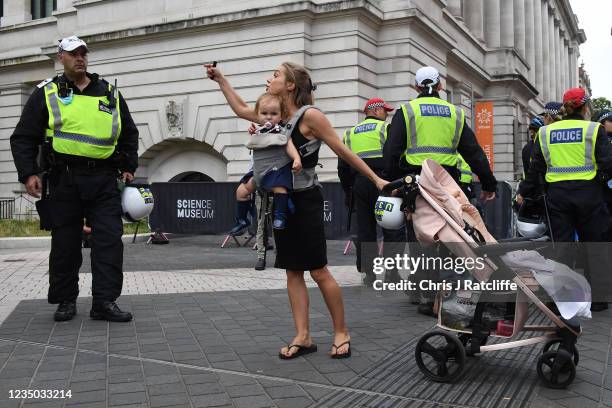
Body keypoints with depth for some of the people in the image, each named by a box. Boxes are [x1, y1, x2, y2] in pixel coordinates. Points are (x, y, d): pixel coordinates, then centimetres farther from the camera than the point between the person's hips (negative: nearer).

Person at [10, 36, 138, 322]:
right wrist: (28, 173, -5)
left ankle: (105, 301, 0)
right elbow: (23, 138, 7)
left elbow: (129, 134, 23)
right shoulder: (46, 94, 8)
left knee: (109, 240, -5)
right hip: (63, 180, -1)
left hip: (104, 180, 2)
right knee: (65, 243, 5)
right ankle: (65, 300, 19)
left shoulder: (110, 94, 15)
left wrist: (129, 167, 12)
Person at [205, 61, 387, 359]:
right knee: (293, 271, 6)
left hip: (305, 201, -7)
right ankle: (303, 337, 12)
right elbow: (241, 109, 24)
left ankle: (341, 332, 12)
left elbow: (342, 151, -9)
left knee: (318, 271, -3)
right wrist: (220, 79, 25)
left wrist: (376, 179, -7)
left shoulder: (309, 115, -12)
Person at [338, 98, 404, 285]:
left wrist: (348, 190, 22)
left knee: (364, 229, 7)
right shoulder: (386, 128, 2)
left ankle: (368, 272, 8)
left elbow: (342, 167, 17)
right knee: (392, 228, 0)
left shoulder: (350, 133, 18)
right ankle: (391, 271, -4)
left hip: (359, 184, 5)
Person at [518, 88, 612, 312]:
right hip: (588, 192, -2)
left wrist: (523, 192, 13)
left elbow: (536, 167, 6)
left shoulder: (545, 132, 6)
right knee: (594, 244, 9)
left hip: (557, 193, 2)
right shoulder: (594, 129, -3)